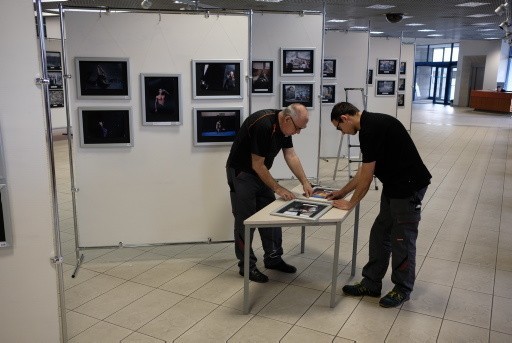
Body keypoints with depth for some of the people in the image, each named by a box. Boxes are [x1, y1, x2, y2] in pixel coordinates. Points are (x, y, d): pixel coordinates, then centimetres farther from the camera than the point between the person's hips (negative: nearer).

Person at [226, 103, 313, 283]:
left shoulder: (285, 126, -3)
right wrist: (278, 189, -19)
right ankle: (246, 265, 10)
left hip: (260, 172, 9)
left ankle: (273, 258, 21)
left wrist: (305, 183, -7)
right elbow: (257, 165, -26)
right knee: (245, 220, -2)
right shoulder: (263, 125, -30)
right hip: (241, 172, -9)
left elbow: (291, 156, 1)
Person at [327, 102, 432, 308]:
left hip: (409, 187, -10)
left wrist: (351, 203, -5)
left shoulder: (371, 128, -20)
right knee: (380, 235, 13)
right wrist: (343, 192, 23)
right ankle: (371, 283, 23)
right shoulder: (371, 124, 11)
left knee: (402, 239, 4)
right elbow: (364, 170, 18)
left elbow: (367, 174, -17)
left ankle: (403, 289, 21)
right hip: (393, 186, 10)